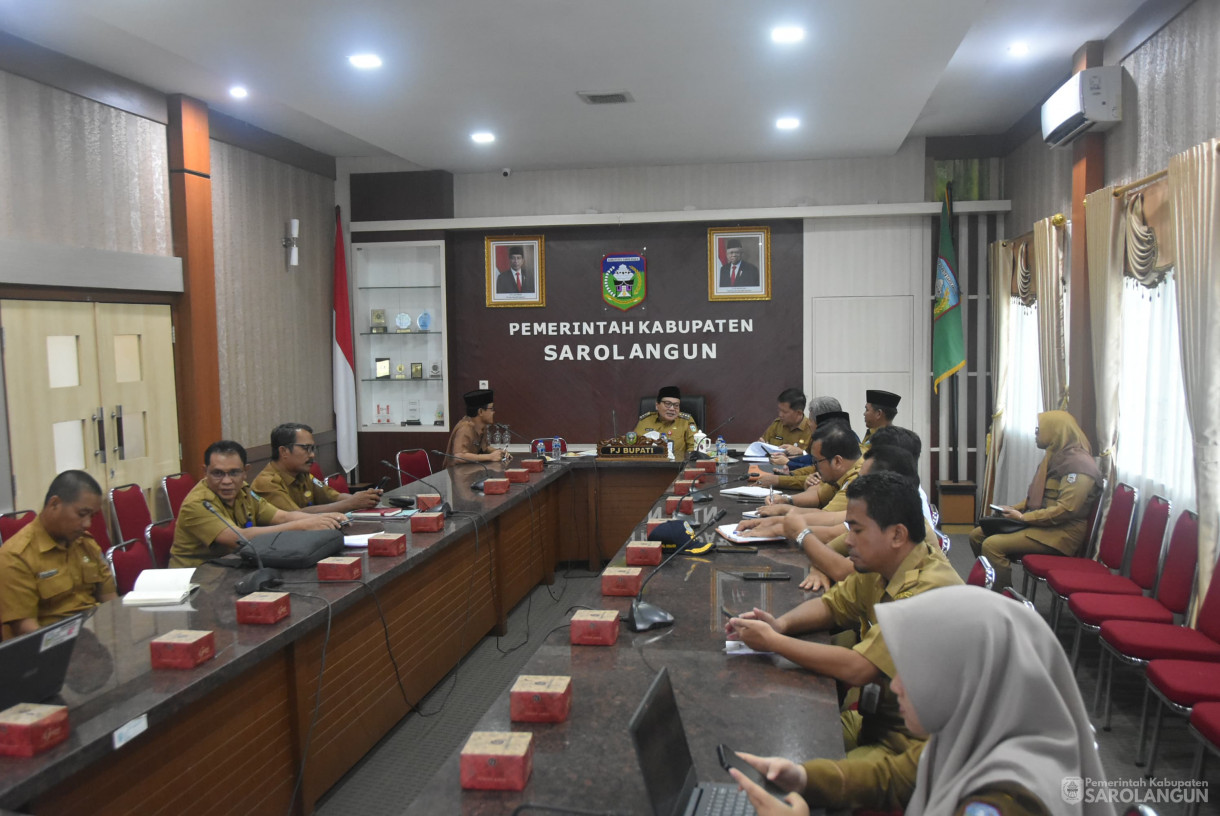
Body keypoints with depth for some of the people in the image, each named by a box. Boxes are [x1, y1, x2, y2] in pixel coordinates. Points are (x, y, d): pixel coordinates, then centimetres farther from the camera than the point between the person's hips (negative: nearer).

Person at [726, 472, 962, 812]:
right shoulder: (881, 570, 1)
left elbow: (857, 669, -30)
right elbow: (831, 605, 14)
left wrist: (772, 641, -20)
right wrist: (781, 623, -7)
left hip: (916, 744, -9)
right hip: (877, 720, 9)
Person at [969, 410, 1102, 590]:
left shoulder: (1078, 463, -16)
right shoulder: (1055, 456, 17)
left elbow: (1066, 509, -25)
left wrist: (1023, 517, -19)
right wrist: (1015, 509, 7)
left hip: (1060, 533, -10)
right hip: (1040, 522, 10)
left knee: (992, 545, -27)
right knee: (977, 535, 4)